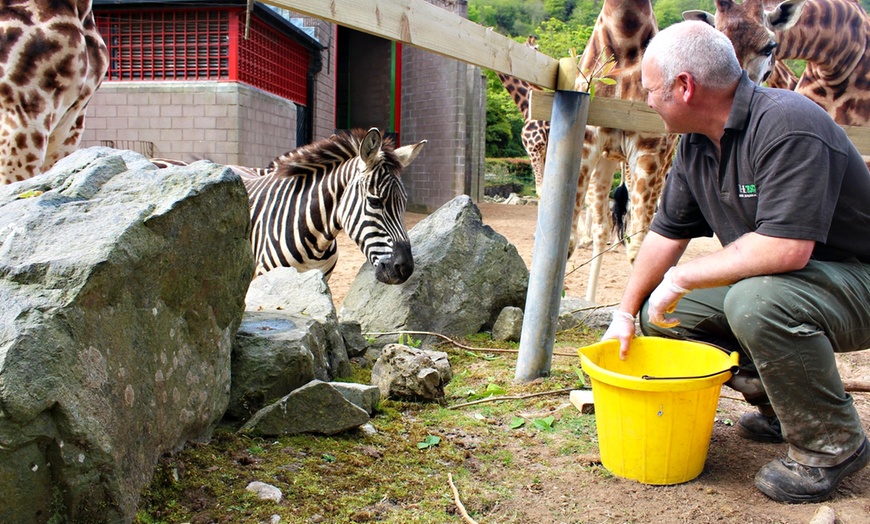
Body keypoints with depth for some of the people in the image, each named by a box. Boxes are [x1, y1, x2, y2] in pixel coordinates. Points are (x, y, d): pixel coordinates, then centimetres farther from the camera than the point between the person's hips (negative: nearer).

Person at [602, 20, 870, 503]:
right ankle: (779, 405, 12)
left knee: (755, 300, -37)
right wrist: (625, 313, 7)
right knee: (659, 313, 1)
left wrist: (682, 277, -25)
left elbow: (785, 250, -36)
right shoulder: (696, 143, 0)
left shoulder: (786, 127, -28)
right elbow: (667, 233, 8)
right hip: (766, 279, 8)